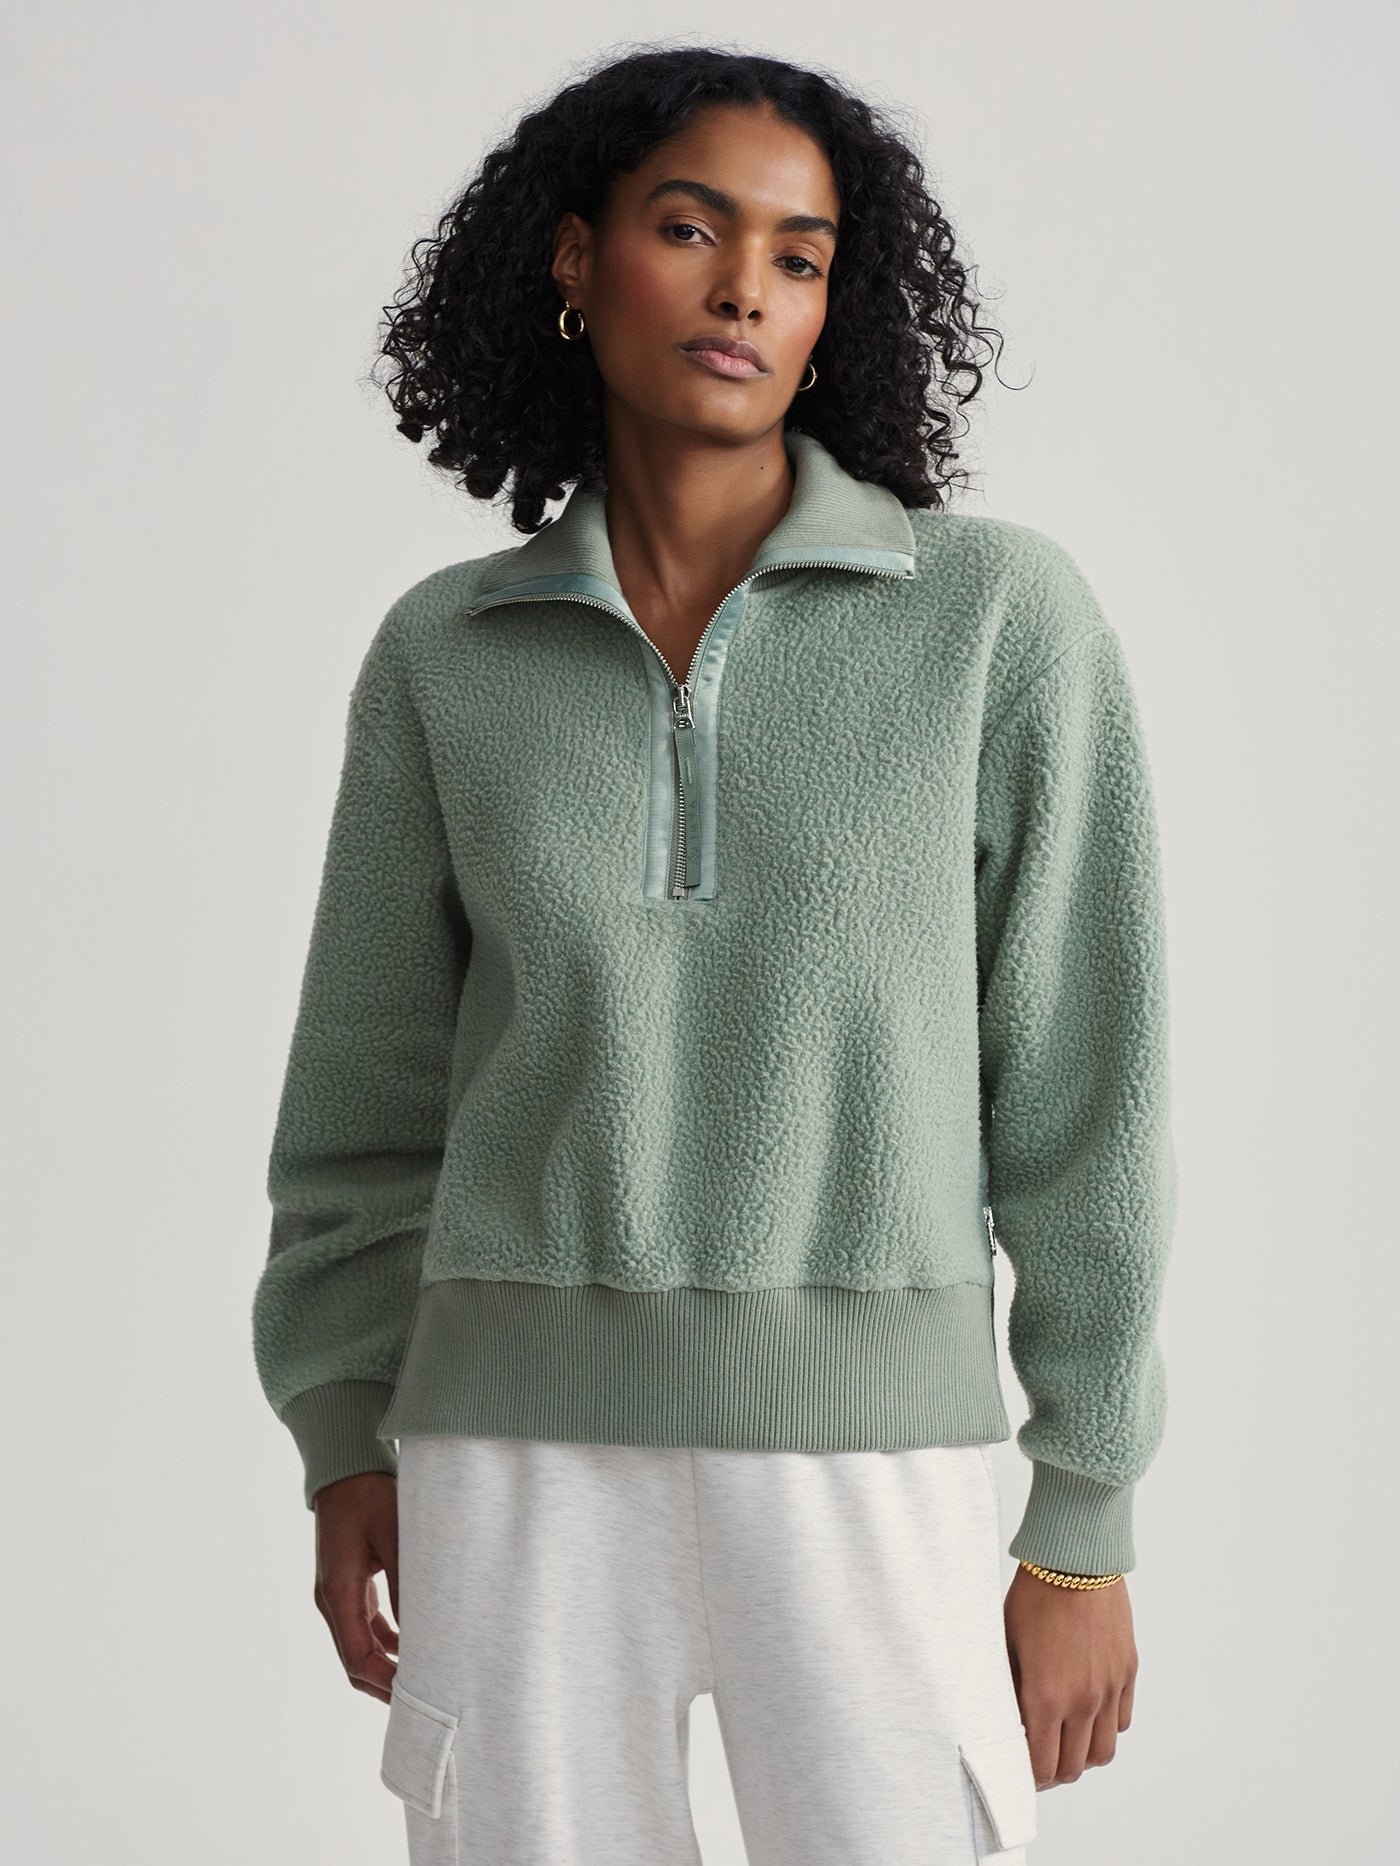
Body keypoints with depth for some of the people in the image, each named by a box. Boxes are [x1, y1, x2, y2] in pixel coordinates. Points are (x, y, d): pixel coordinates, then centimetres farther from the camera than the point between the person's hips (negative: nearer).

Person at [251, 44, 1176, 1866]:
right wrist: (348, 1446, 6)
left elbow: (1083, 1079, -3)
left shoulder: (1007, 609, -4)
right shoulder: (445, 655, 4)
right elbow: (377, 1074, 12)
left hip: (865, 1452, -2)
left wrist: (1086, 1528, -4)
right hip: (531, 1446, 2)